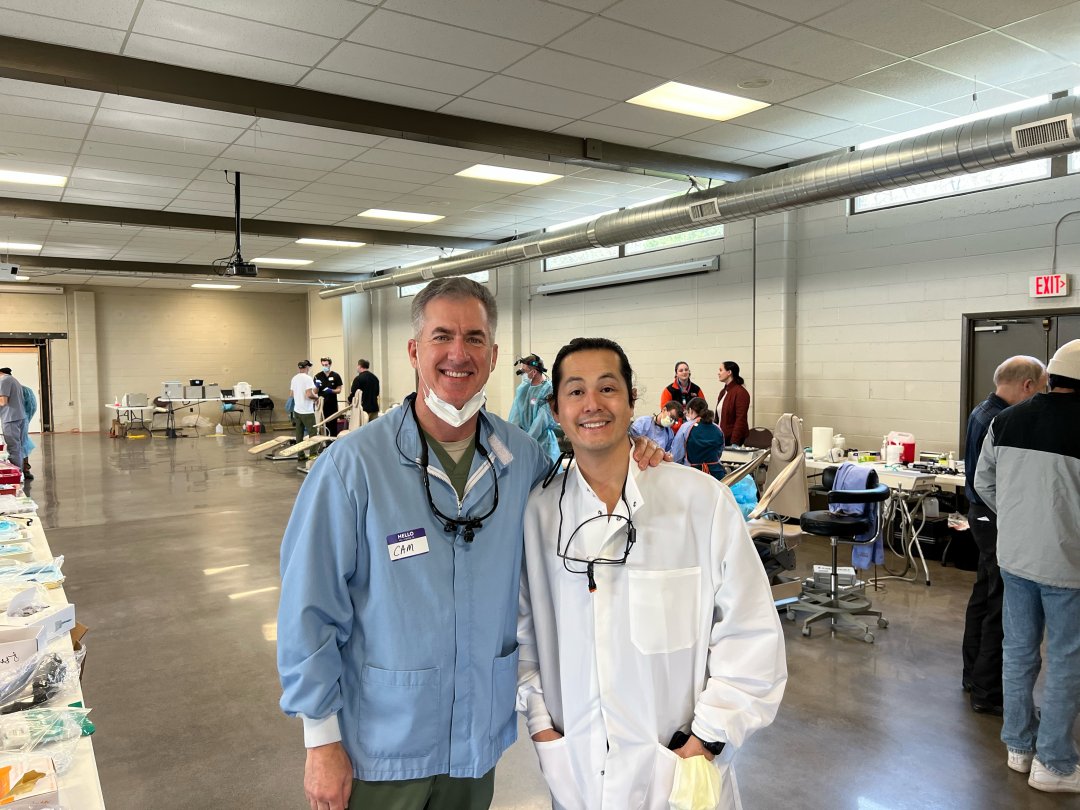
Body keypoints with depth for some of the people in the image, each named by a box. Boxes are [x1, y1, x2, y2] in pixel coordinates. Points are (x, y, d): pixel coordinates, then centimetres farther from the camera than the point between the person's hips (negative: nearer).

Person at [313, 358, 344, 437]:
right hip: (321, 404, 1)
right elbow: (315, 392, 5)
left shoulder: (336, 376, 1)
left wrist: (331, 391, -18)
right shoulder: (318, 376, 5)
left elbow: (339, 390, 2)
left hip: (332, 404, -1)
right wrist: (317, 386, -16)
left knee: (333, 424, 3)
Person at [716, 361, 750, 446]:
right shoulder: (723, 392, 16)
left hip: (732, 439, -7)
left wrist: (734, 443, -21)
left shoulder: (740, 392, -10)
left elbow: (741, 420, -17)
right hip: (721, 438, 7)